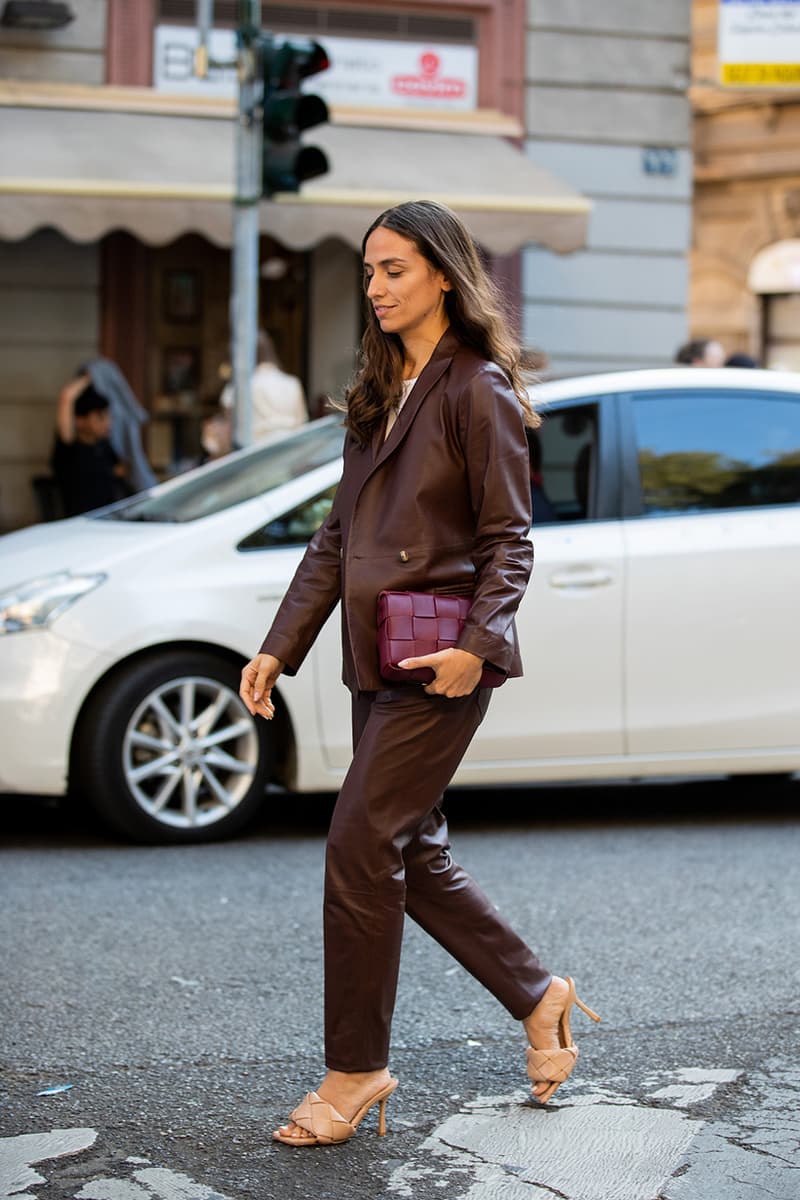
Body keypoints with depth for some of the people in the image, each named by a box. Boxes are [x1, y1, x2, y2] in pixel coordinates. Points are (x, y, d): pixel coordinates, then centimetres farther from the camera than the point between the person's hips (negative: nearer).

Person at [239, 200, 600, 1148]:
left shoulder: (478, 390, -8)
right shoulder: (375, 393, 15)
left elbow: (508, 540, -10)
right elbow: (338, 535, 17)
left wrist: (476, 642, -24)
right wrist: (280, 648, 12)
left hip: (440, 660, -8)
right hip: (375, 657, 8)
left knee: (362, 842, -8)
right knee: (412, 853, 11)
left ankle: (356, 1068, 4)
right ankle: (538, 996, 29)